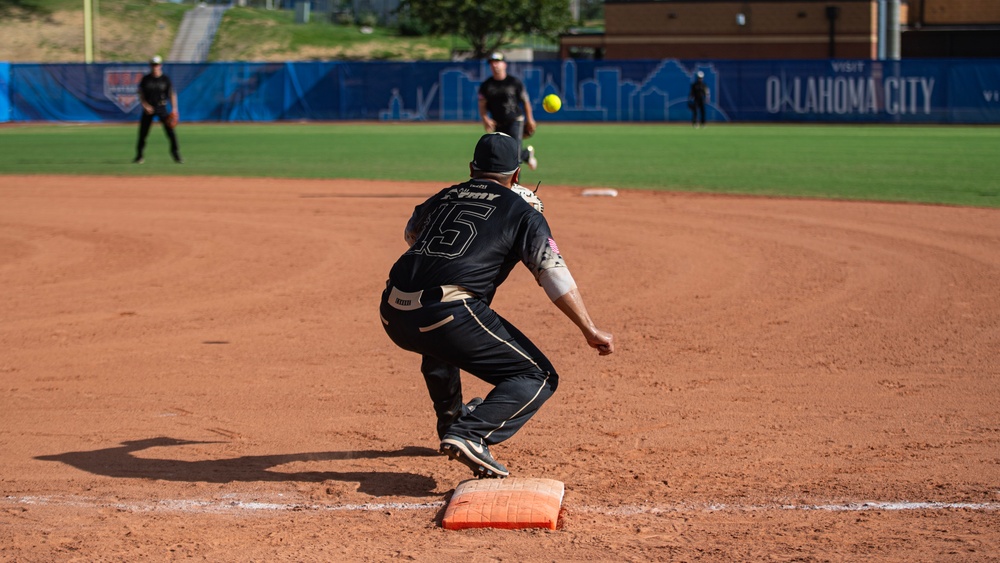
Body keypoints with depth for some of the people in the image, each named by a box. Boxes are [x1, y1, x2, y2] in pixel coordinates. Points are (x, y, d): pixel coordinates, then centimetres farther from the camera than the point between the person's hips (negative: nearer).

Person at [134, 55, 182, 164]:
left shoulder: (165, 79, 0)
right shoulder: (145, 79, 1)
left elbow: (172, 93, 0)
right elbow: (141, 94, 4)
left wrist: (174, 108, -10)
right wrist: (145, 106, -12)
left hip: (161, 107, -1)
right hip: (148, 108, 1)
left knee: (170, 130, -9)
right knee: (143, 132, 0)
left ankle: (176, 154, -1)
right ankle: (139, 156, 12)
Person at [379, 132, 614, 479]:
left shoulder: (442, 198, 25)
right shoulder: (522, 213, 11)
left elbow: (412, 234, 46)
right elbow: (554, 273, -1)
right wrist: (589, 330, -4)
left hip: (393, 314, 6)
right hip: (449, 316, -6)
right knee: (538, 377, 2)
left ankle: (451, 420, 46)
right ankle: (470, 434, -18)